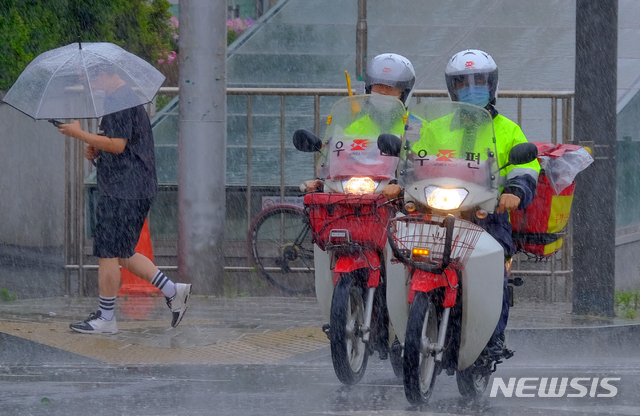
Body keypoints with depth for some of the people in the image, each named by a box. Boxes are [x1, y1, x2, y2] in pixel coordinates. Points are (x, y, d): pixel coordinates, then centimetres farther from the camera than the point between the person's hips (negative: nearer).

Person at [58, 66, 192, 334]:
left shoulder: (119, 102, -16)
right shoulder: (129, 98, 18)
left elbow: (118, 144, -23)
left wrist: (80, 134, -16)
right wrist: (96, 150, 12)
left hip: (123, 190, -11)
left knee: (108, 253, -3)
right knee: (121, 254, 16)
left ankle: (105, 318, 4)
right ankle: (172, 291, 15)